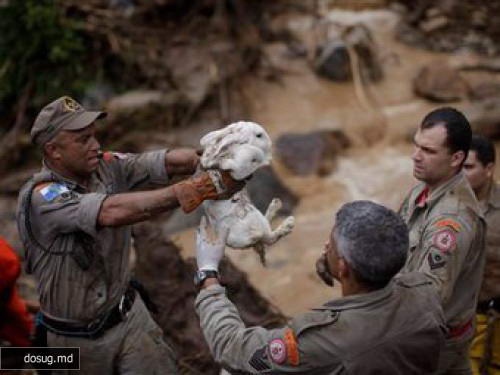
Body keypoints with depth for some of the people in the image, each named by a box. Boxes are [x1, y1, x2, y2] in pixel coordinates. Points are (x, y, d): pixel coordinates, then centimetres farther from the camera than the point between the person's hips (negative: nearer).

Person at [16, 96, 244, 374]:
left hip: (128, 313, 4)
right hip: (78, 337, -4)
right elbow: (113, 212, -43)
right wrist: (184, 192, -52)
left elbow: (170, 161, -23)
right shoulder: (41, 198, -27)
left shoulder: (106, 166, -10)